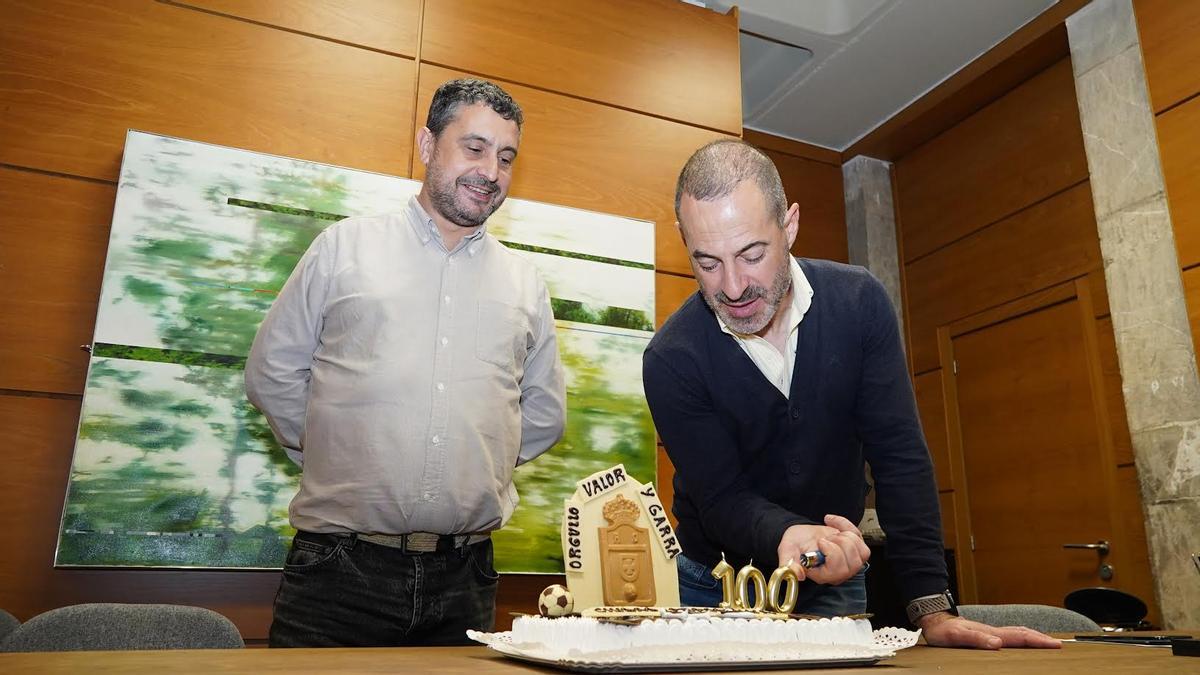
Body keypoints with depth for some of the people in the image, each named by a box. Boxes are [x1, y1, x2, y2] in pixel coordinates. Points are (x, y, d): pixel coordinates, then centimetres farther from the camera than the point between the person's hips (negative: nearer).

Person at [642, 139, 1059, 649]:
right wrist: (786, 536, -44)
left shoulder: (859, 303, -16)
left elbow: (899, 455, -18)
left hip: (835, 583, 1)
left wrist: (932, 609, -25)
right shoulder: (670, 359, -22)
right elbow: (722, 499, -21)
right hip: (718, 586, -1)